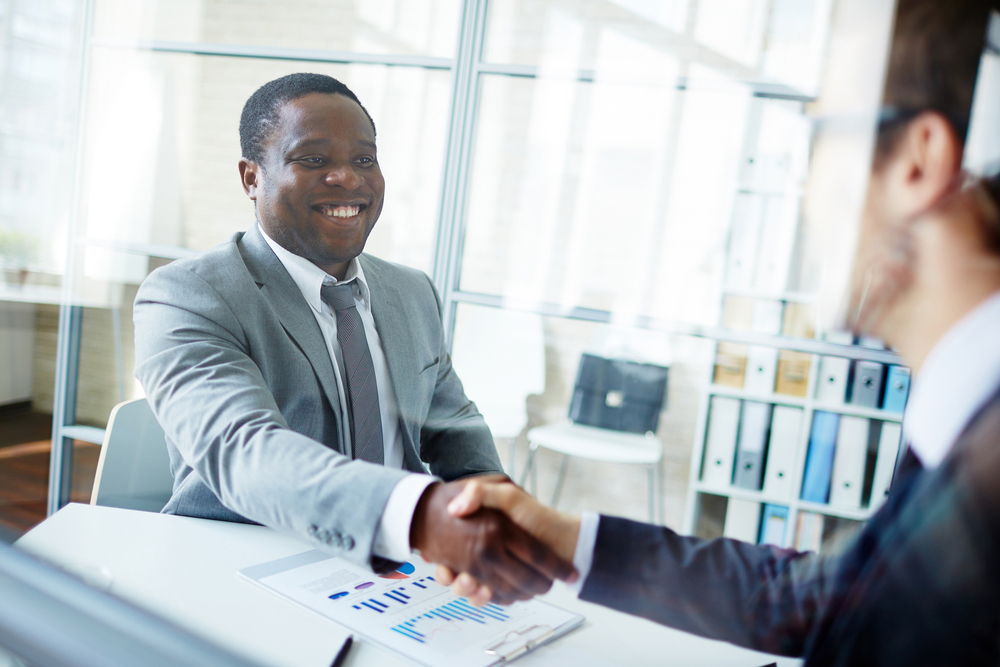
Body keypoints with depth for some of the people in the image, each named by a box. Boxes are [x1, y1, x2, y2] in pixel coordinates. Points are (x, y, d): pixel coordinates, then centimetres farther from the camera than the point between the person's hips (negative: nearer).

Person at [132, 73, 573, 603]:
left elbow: (452, 426, 17)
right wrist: (421, 514, -48)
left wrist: (500, 518, -6)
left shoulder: (414, 294, 10)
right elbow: (240, 452, -29)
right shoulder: (183, 298, -12)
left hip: (393, 588, 7)